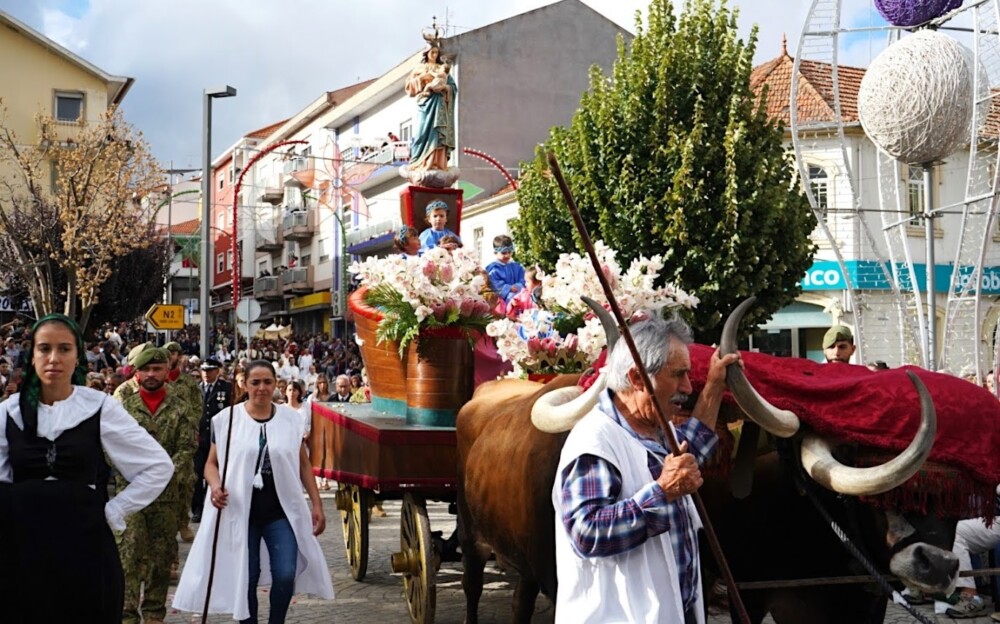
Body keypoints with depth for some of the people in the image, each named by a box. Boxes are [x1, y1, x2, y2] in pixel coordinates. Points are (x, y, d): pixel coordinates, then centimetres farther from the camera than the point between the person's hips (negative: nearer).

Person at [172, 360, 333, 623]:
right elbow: (212, 463, 3)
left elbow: (303, 464, 9)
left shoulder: (290, 418, 2)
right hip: (240, 510, -1)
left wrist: (316, 504, 5)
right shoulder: (227, 419, -3)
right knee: (246, 578, 6)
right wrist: (216, 486, -18)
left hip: (282, 509, 1)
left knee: (286, 575, -6)